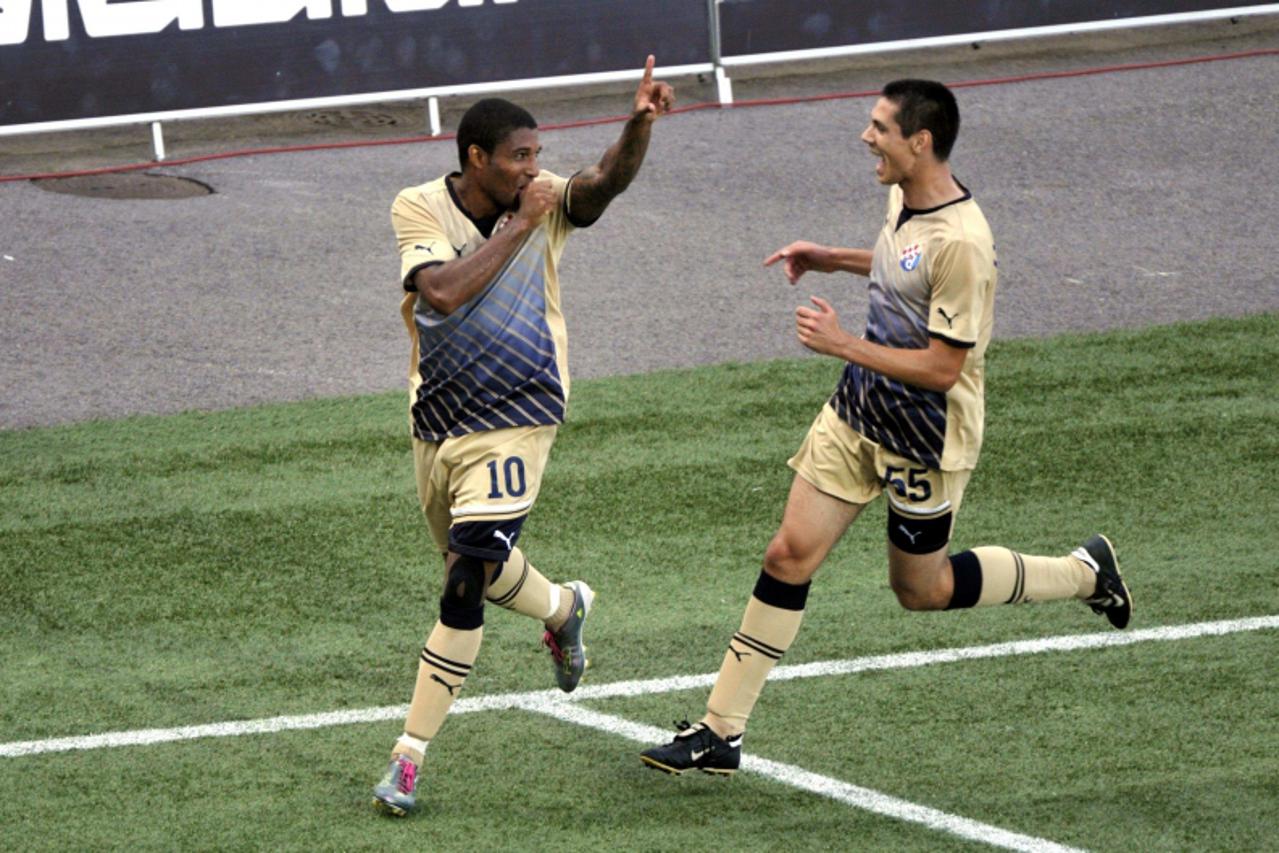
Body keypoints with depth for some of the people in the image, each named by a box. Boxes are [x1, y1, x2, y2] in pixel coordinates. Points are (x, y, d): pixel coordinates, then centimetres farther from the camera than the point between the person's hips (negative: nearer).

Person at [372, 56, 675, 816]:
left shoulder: (543, 202, -5)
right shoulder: (420, 209, -9)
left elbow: (606, 182, -25)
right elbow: (444, 291, -26)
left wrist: (640, 125, -43)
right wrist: (519, 225, -24)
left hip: (514, 421, -3)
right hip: (437, 424, 3)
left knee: (468, 584, -18)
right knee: (480, 572, 19)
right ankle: (563, 607, 51)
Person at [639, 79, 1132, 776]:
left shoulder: (960, 243, -28)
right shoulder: (904, 201, 1)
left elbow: (942, 368, -26)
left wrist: (843, 345, -23)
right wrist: (831, 260, 13)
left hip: (924, 440, -8)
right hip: (857, 411, 8)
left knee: (922, 589, 10)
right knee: (790, 554, 1)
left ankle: (1082, 572, 31)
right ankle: (720, 731, 4)